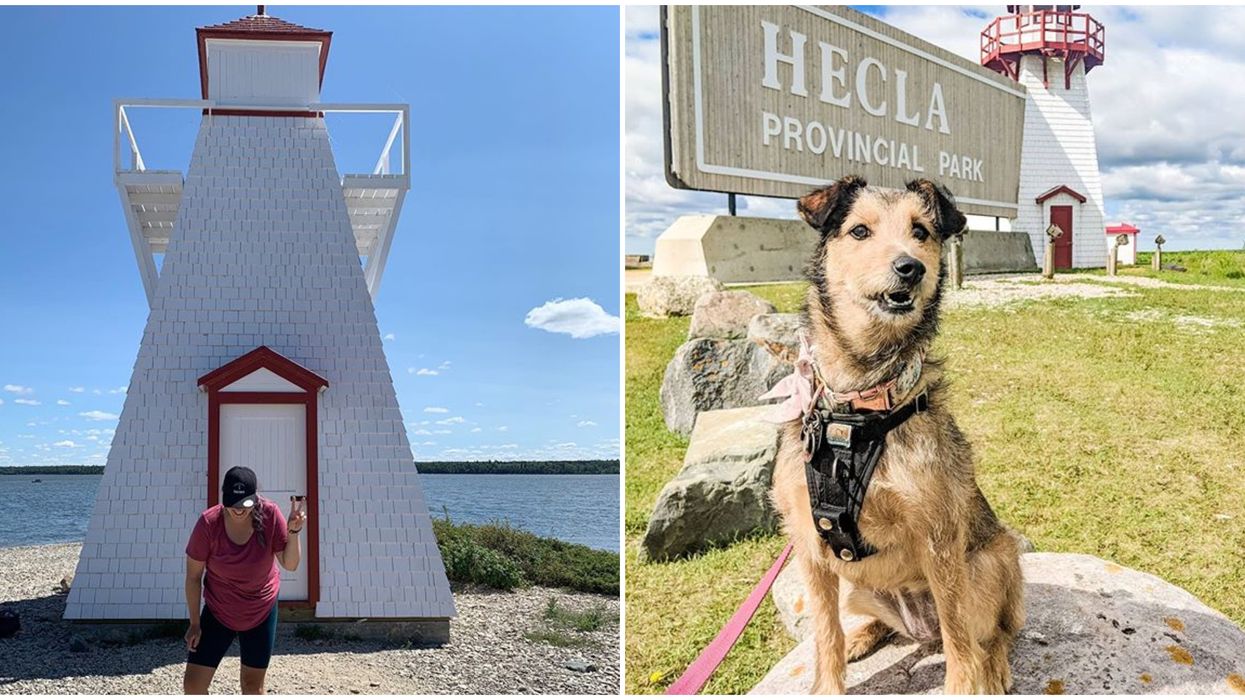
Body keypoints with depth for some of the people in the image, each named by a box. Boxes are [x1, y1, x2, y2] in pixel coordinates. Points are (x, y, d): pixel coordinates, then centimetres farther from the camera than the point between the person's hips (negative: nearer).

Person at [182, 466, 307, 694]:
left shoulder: (270, 515, -19)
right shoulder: (208, 523, -21)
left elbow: (290, 564, -16)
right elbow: (193, 576, -10)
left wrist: (293, 531, -33)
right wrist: (195, 622, -6)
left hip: (261, 613, 0)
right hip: (218, 613, 0)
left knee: (253, 685, 10)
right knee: (193, 685, -4)